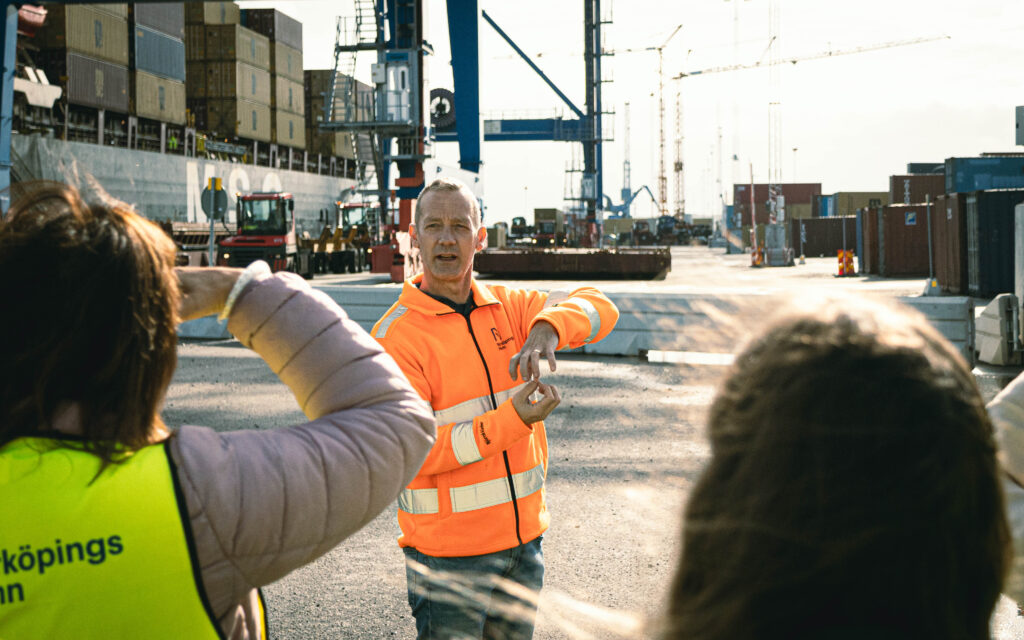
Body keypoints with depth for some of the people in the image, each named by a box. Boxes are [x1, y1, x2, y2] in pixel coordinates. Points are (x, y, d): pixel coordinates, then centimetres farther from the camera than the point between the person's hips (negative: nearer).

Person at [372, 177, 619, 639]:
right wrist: (510, 421, -28)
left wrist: (546, 329, -26)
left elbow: (597, 307, -4)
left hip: (523, 536, 5)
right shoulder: (394, 335, -13)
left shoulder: (507, 306, 4)